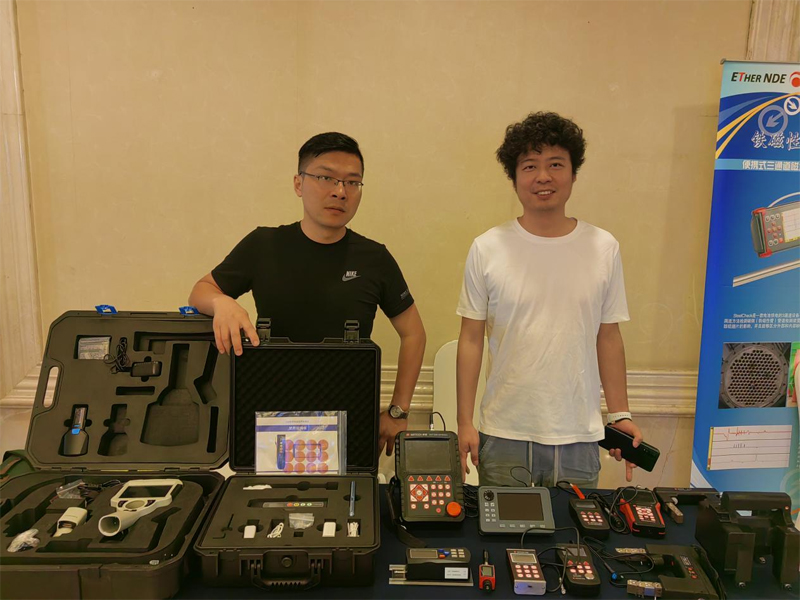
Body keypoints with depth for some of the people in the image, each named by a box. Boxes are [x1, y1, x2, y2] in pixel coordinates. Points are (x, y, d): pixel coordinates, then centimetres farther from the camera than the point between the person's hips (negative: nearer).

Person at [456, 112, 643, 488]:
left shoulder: (603, 248, 1)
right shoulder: (487, 249, -5)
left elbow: (608, 337, 7)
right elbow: (471, 338, -2)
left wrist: (620, 414, 6)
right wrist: (464, 423, -2)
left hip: (578, 437, 2)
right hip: (503, 434, -1)